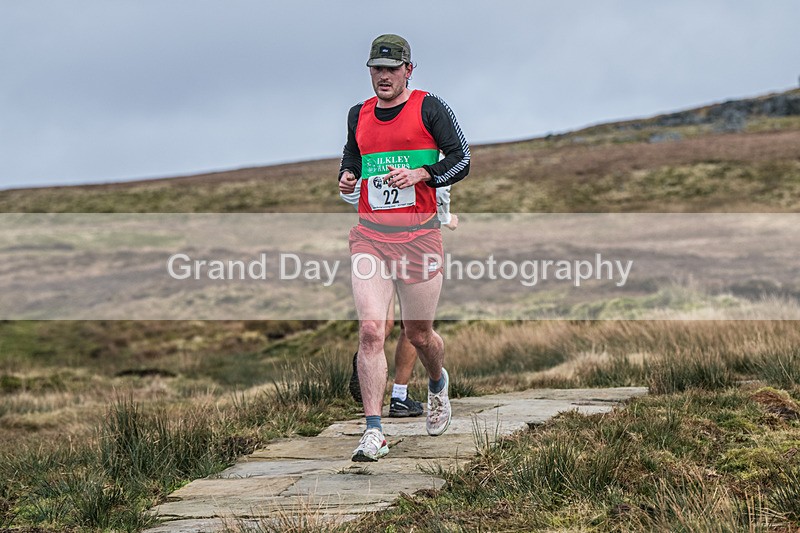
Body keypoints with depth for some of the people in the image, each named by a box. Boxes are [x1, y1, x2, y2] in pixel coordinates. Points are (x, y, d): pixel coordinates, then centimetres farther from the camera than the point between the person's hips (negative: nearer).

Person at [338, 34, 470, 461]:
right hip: (369, 235, 3)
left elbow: (460, 160, -1)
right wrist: (346, 178, 6)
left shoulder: (429, 108, 1)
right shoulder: (358, 115, 14)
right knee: (370, 330, -13)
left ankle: (438, 384, 43)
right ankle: (374, 433, -14)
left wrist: (420, 175, -17)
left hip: (419, 236, -2)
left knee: (418, 334, 8)